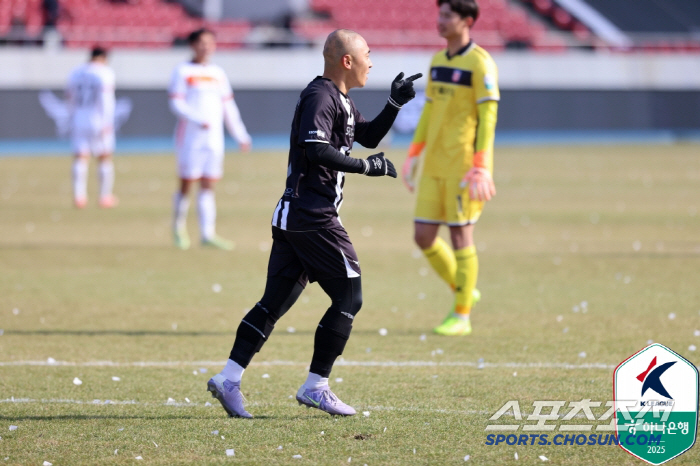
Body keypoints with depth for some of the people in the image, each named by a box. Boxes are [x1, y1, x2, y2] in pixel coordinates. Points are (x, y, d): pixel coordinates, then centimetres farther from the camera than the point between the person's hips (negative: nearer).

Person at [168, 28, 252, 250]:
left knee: (208, 186, 1)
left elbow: (228, 107, 18)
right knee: (187, 184, -1)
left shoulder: (218, 73, 15)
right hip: (190, 137, -5)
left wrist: (241, 136, 15)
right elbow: (176, 104, -10)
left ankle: (208, 234, -1)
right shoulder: (182, 71, -2)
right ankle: (179, 227, 18)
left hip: (214, 138, 5)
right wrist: (199, 120, -24)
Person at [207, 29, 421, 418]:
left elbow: (369, 136, 30)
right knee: (348, 298, -4)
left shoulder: (340, 100, 20)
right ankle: (315, 386, -1)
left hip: (293, 217, 10)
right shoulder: (321, 97, -12)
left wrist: (395, 104, 17)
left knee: (275, 302, 7)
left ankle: (229, 378, 2)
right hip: (313, 217, -10)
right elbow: (315, 150, -24)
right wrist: (366, 166, -18)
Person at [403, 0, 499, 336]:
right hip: (434, 166, 7)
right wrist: (414, 154, 17)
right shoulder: (438, 60, 14)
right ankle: (462, 291, 23)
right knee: (424, 236, 4)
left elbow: (488, 116, -13)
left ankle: (461, 316, 5)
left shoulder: (479, 63, -10)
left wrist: (481, 167, -19)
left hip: (463, 166, -7)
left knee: (460, 235, -3)